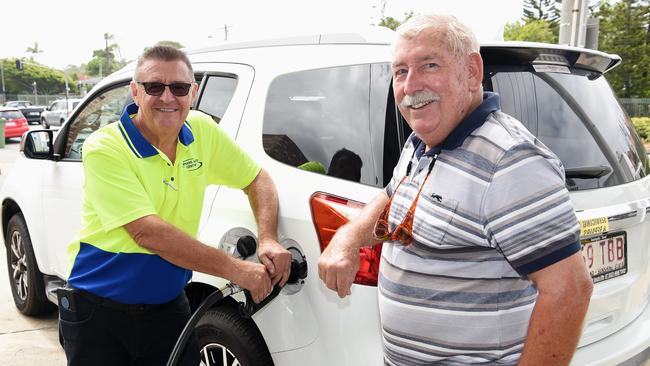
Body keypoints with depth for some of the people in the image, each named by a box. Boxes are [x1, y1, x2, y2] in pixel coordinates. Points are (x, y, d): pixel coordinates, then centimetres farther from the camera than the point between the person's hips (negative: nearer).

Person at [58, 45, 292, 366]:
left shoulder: (202, 130, -4)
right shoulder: (103, 149, -19)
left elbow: (257, 179, 5)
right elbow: (147, 233, -27)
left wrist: (268, 240, -14)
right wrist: (236, 270, -27)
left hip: (169, 306, 4)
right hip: (98, 311, -3)